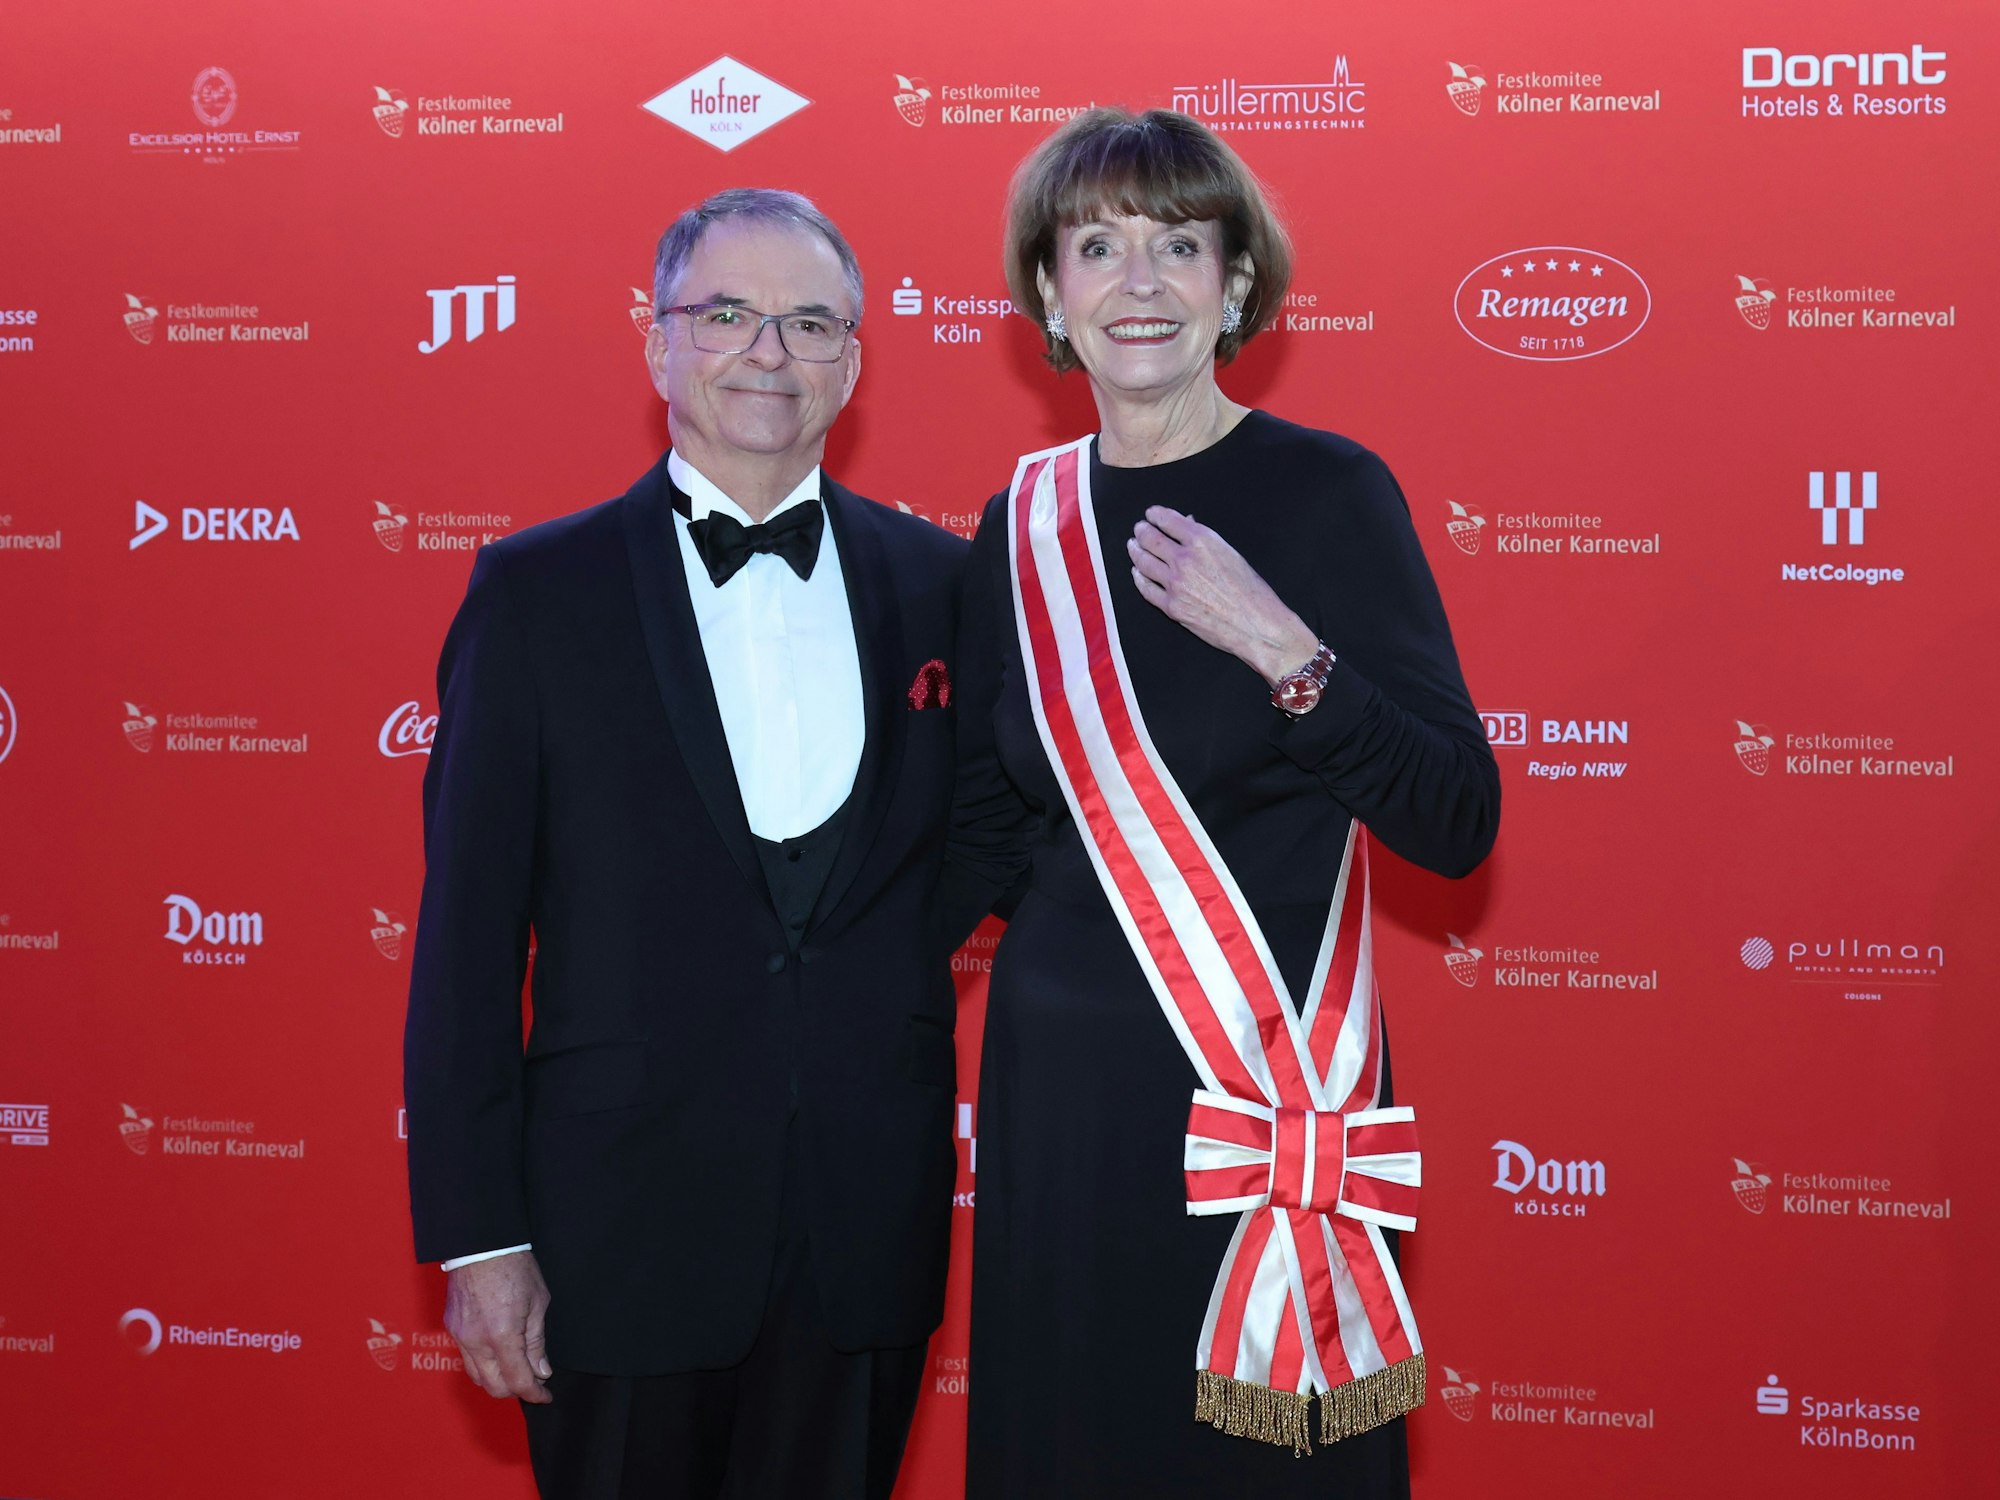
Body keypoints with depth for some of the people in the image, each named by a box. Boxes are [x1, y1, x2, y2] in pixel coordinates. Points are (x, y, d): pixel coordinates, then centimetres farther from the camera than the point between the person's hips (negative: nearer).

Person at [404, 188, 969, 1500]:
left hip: (869, 1230, 2)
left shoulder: (938, 584, 4)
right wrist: (476, 1234, -6)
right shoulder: (537, 592, -2)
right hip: (626, 1227, -2)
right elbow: (468, 932, -3)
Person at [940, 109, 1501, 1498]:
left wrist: (1284, 649, -23)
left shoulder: (1328, 494, -7)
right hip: (1060, 1089, 4)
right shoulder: (1025, 523, 5)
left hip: (1274, 1080, -4)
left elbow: (1460, 824, -13)